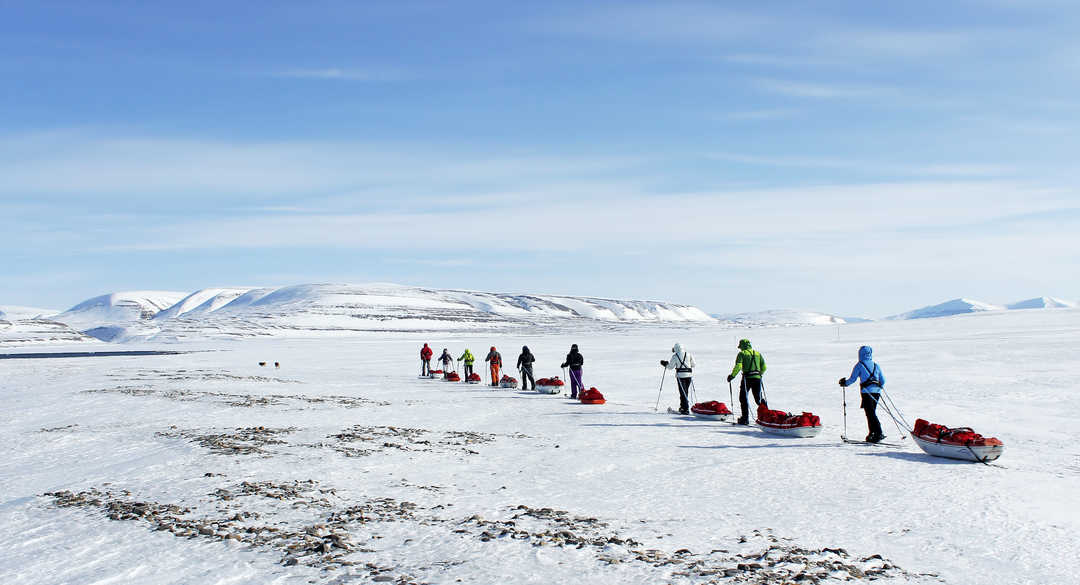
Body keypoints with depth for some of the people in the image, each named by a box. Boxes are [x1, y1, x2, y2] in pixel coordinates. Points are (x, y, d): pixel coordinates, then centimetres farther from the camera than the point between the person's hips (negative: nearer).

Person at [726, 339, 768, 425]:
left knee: (743, 398, 6)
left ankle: (745, 418, 2)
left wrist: (732, 376, -5)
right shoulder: (758, 353, 16)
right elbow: (764, 367, 15)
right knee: (759, 399, 14)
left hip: (747, 378, -4)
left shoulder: (741, 354, 1)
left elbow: (738, 366, -13)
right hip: (757, 378, 4)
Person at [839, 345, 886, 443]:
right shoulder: (876, 365, 15)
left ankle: (878, 433, -15)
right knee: (871, 412, 15)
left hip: (867, 392, -6)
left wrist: (844, 383, 18)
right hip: (876, 391, 6)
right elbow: (883, 380, 17)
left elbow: (852, 379, 0)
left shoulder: (859, 365, 0)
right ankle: (872, 433, 15)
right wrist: (880, 387, 37)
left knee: (870, 413, -7)